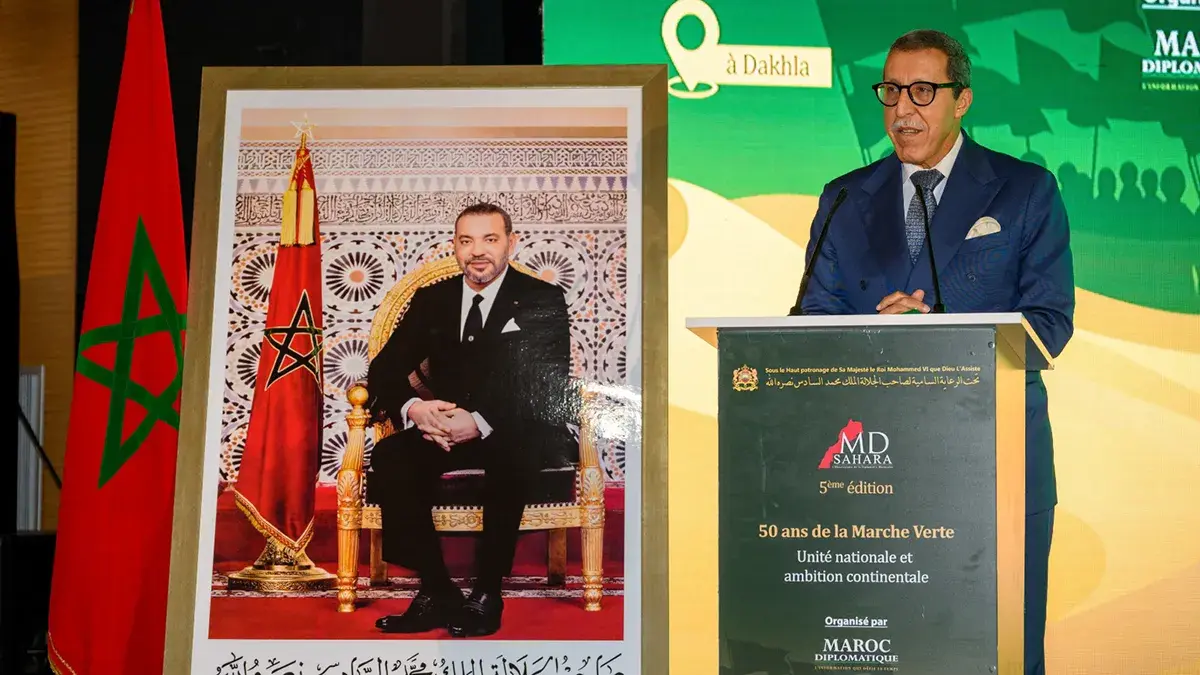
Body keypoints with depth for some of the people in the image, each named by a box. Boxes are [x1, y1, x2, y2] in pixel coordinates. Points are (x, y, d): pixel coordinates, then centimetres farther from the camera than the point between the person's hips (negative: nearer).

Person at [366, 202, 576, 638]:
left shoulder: (543, 301, 1)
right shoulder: (431, 299, 12)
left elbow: (551, 386, -11)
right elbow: (385, 369, 6)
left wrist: (481, 422, -26)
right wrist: (412, 408, -19)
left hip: (520, 435, -3)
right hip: (444, 430, 4)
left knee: (509, 457, -38)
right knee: (389, 456, -27)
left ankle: (487, 594, -23)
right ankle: (436, 592, -18)